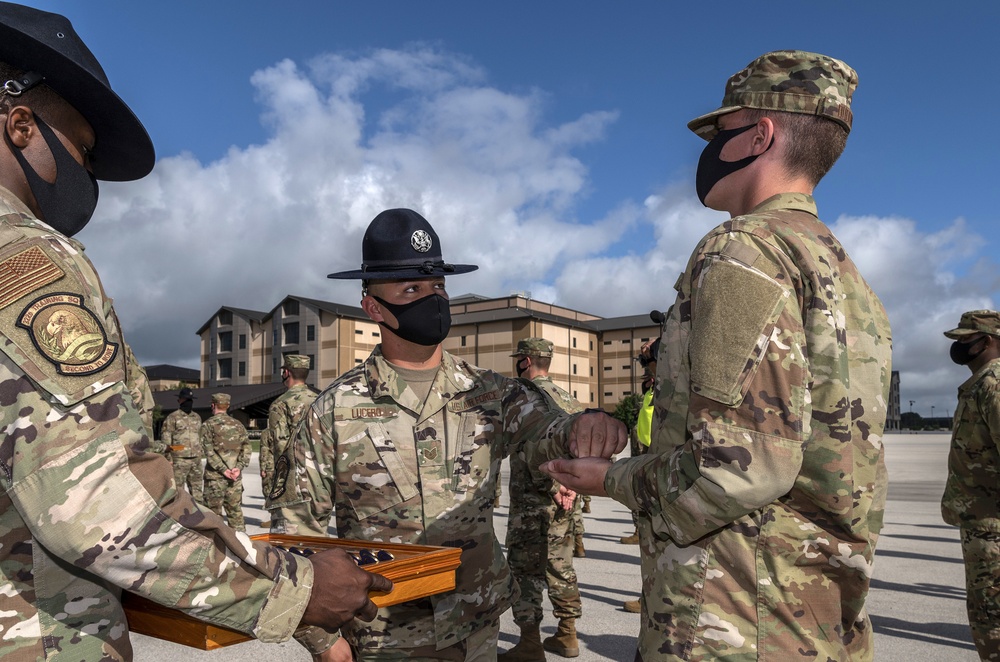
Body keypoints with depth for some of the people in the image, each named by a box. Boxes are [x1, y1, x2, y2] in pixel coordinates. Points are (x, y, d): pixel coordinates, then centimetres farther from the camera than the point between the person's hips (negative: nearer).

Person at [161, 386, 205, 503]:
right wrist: (168, 460, -12)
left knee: (197, 491, 10)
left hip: (196, 460, 6)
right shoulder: (172, 418, -3)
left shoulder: (197, 418, 15)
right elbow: (165, 441, -6)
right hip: (179, 460, -5)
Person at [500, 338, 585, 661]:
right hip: (563, 499, 8)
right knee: (560, 565, 15)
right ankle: (567, 636, 24)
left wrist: (555, 485, -19)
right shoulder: (565, 397, 13)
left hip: (533, 499, -8)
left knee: (525, 568, 1)